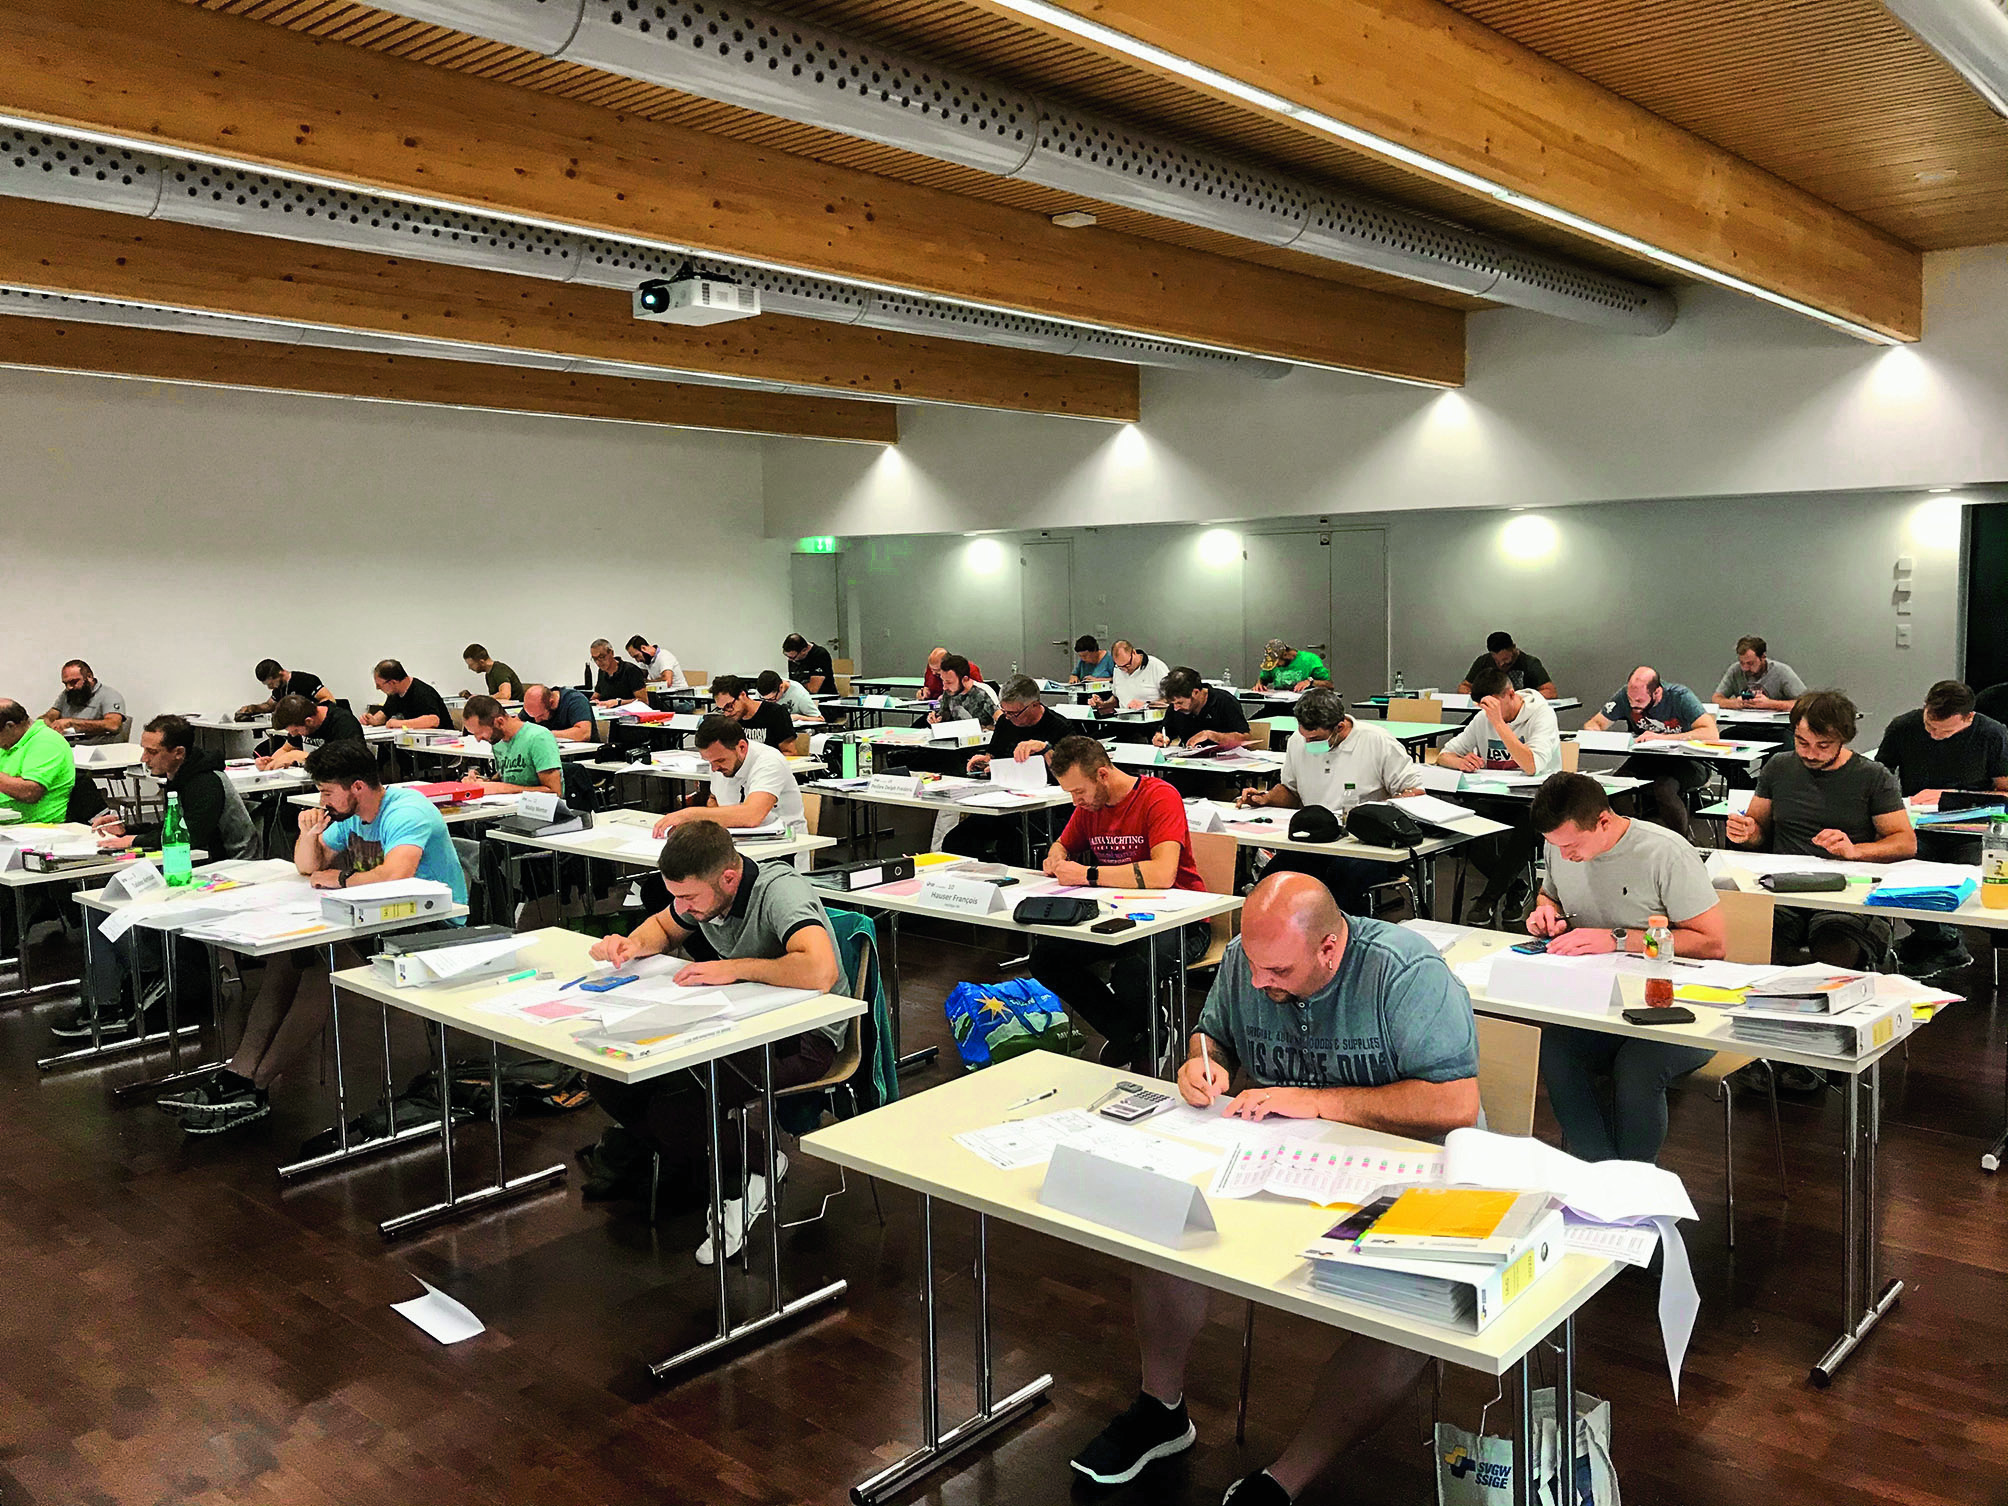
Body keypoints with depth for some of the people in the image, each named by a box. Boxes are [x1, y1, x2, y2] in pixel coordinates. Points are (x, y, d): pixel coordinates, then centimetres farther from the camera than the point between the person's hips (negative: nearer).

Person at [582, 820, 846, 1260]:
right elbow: (664, 925, 21)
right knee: (609, 1080, -5)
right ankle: (684, 1162, 20)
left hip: (803, 1037, -8)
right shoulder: (705, 892, -2)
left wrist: (734, 968, -31)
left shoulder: (780, 891, -26)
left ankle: (747, 1178, 0)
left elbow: (820, 971, -42)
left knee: (675, 1104, -28)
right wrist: (634, 943, -2)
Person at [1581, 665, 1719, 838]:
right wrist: (1594, 732, -22)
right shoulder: (1626, 695, -5)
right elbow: (1593, 724, 4)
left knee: (1663, 787, -35)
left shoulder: (1680, 696, -16)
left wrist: (1662, 737, -32)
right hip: (1646, 759, 4)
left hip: (1685, 762, -4)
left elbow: (1711, 732, -28)